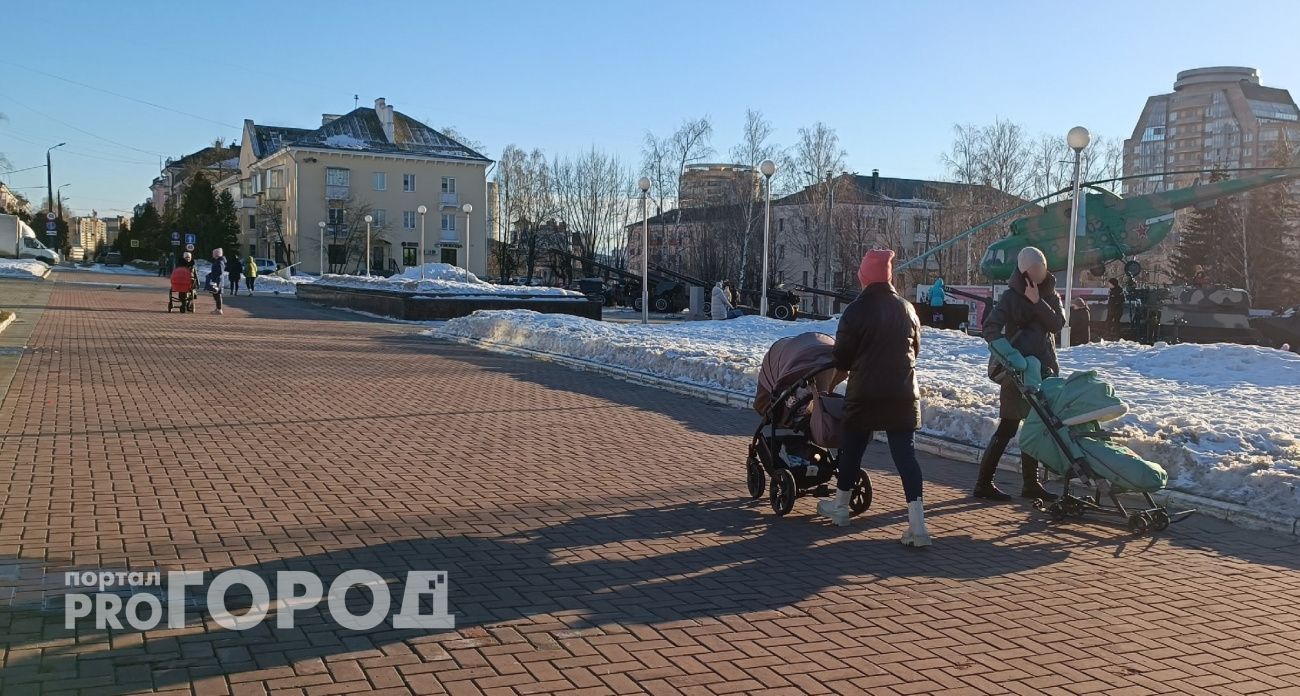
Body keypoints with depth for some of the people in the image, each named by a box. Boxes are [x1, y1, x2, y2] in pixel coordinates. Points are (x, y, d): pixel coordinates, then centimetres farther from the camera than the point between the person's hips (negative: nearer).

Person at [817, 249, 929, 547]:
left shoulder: (856, 310, -10)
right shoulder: (906, 309, 4)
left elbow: (842, 356, -5)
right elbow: (915, 349, 16)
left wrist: (847, 369, 17)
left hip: (865, 393, -3)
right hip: (903, 394, 3)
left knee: (852, 449, 15)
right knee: (905, 454, 0)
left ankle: (840, 506, 31)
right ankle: (917, 524, -8)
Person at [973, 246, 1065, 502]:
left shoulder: (1050, 295, 9)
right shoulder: (1011, 296, -6)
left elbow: (1057, 324, -7)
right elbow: (991, 328, -18)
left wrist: (1037, 302, -17)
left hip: (1043, 367, 5)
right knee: (1008, 428, -5)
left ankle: (1031, 483, 20)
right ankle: (984, 483, 1)